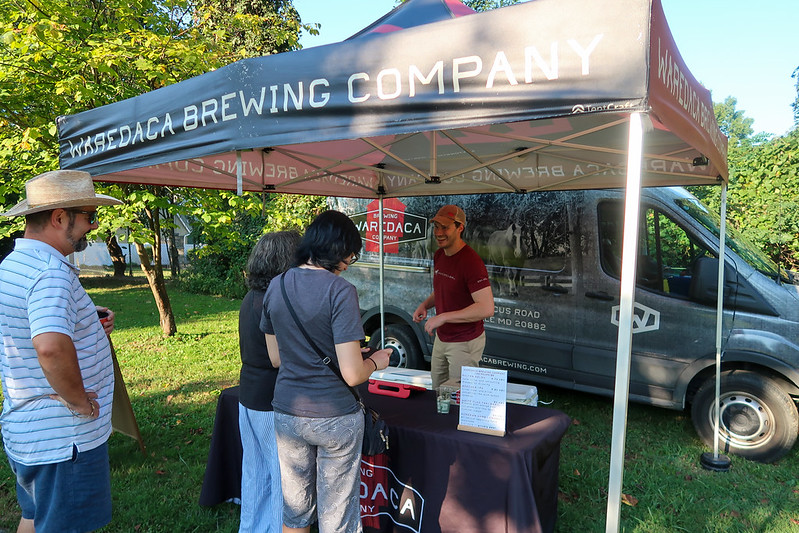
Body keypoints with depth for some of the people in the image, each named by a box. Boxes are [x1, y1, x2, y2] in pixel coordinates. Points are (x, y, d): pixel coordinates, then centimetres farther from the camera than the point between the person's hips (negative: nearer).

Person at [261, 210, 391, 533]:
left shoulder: (276, 287, 0)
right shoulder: (340, 291, -19)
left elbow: (276, 358, 9)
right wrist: (376, 361, -1)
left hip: (286, 415, 6)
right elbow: (352, 374, -20)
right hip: (334, 418, -5)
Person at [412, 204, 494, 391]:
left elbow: (487, 308, -30)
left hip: (465, 343, -8)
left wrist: (443, 317, -27)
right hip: (441, 338, 8)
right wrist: (425, 305, 0)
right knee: (437, 390, 21)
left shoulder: (471, 261, -24)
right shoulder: (439, 255, 4)